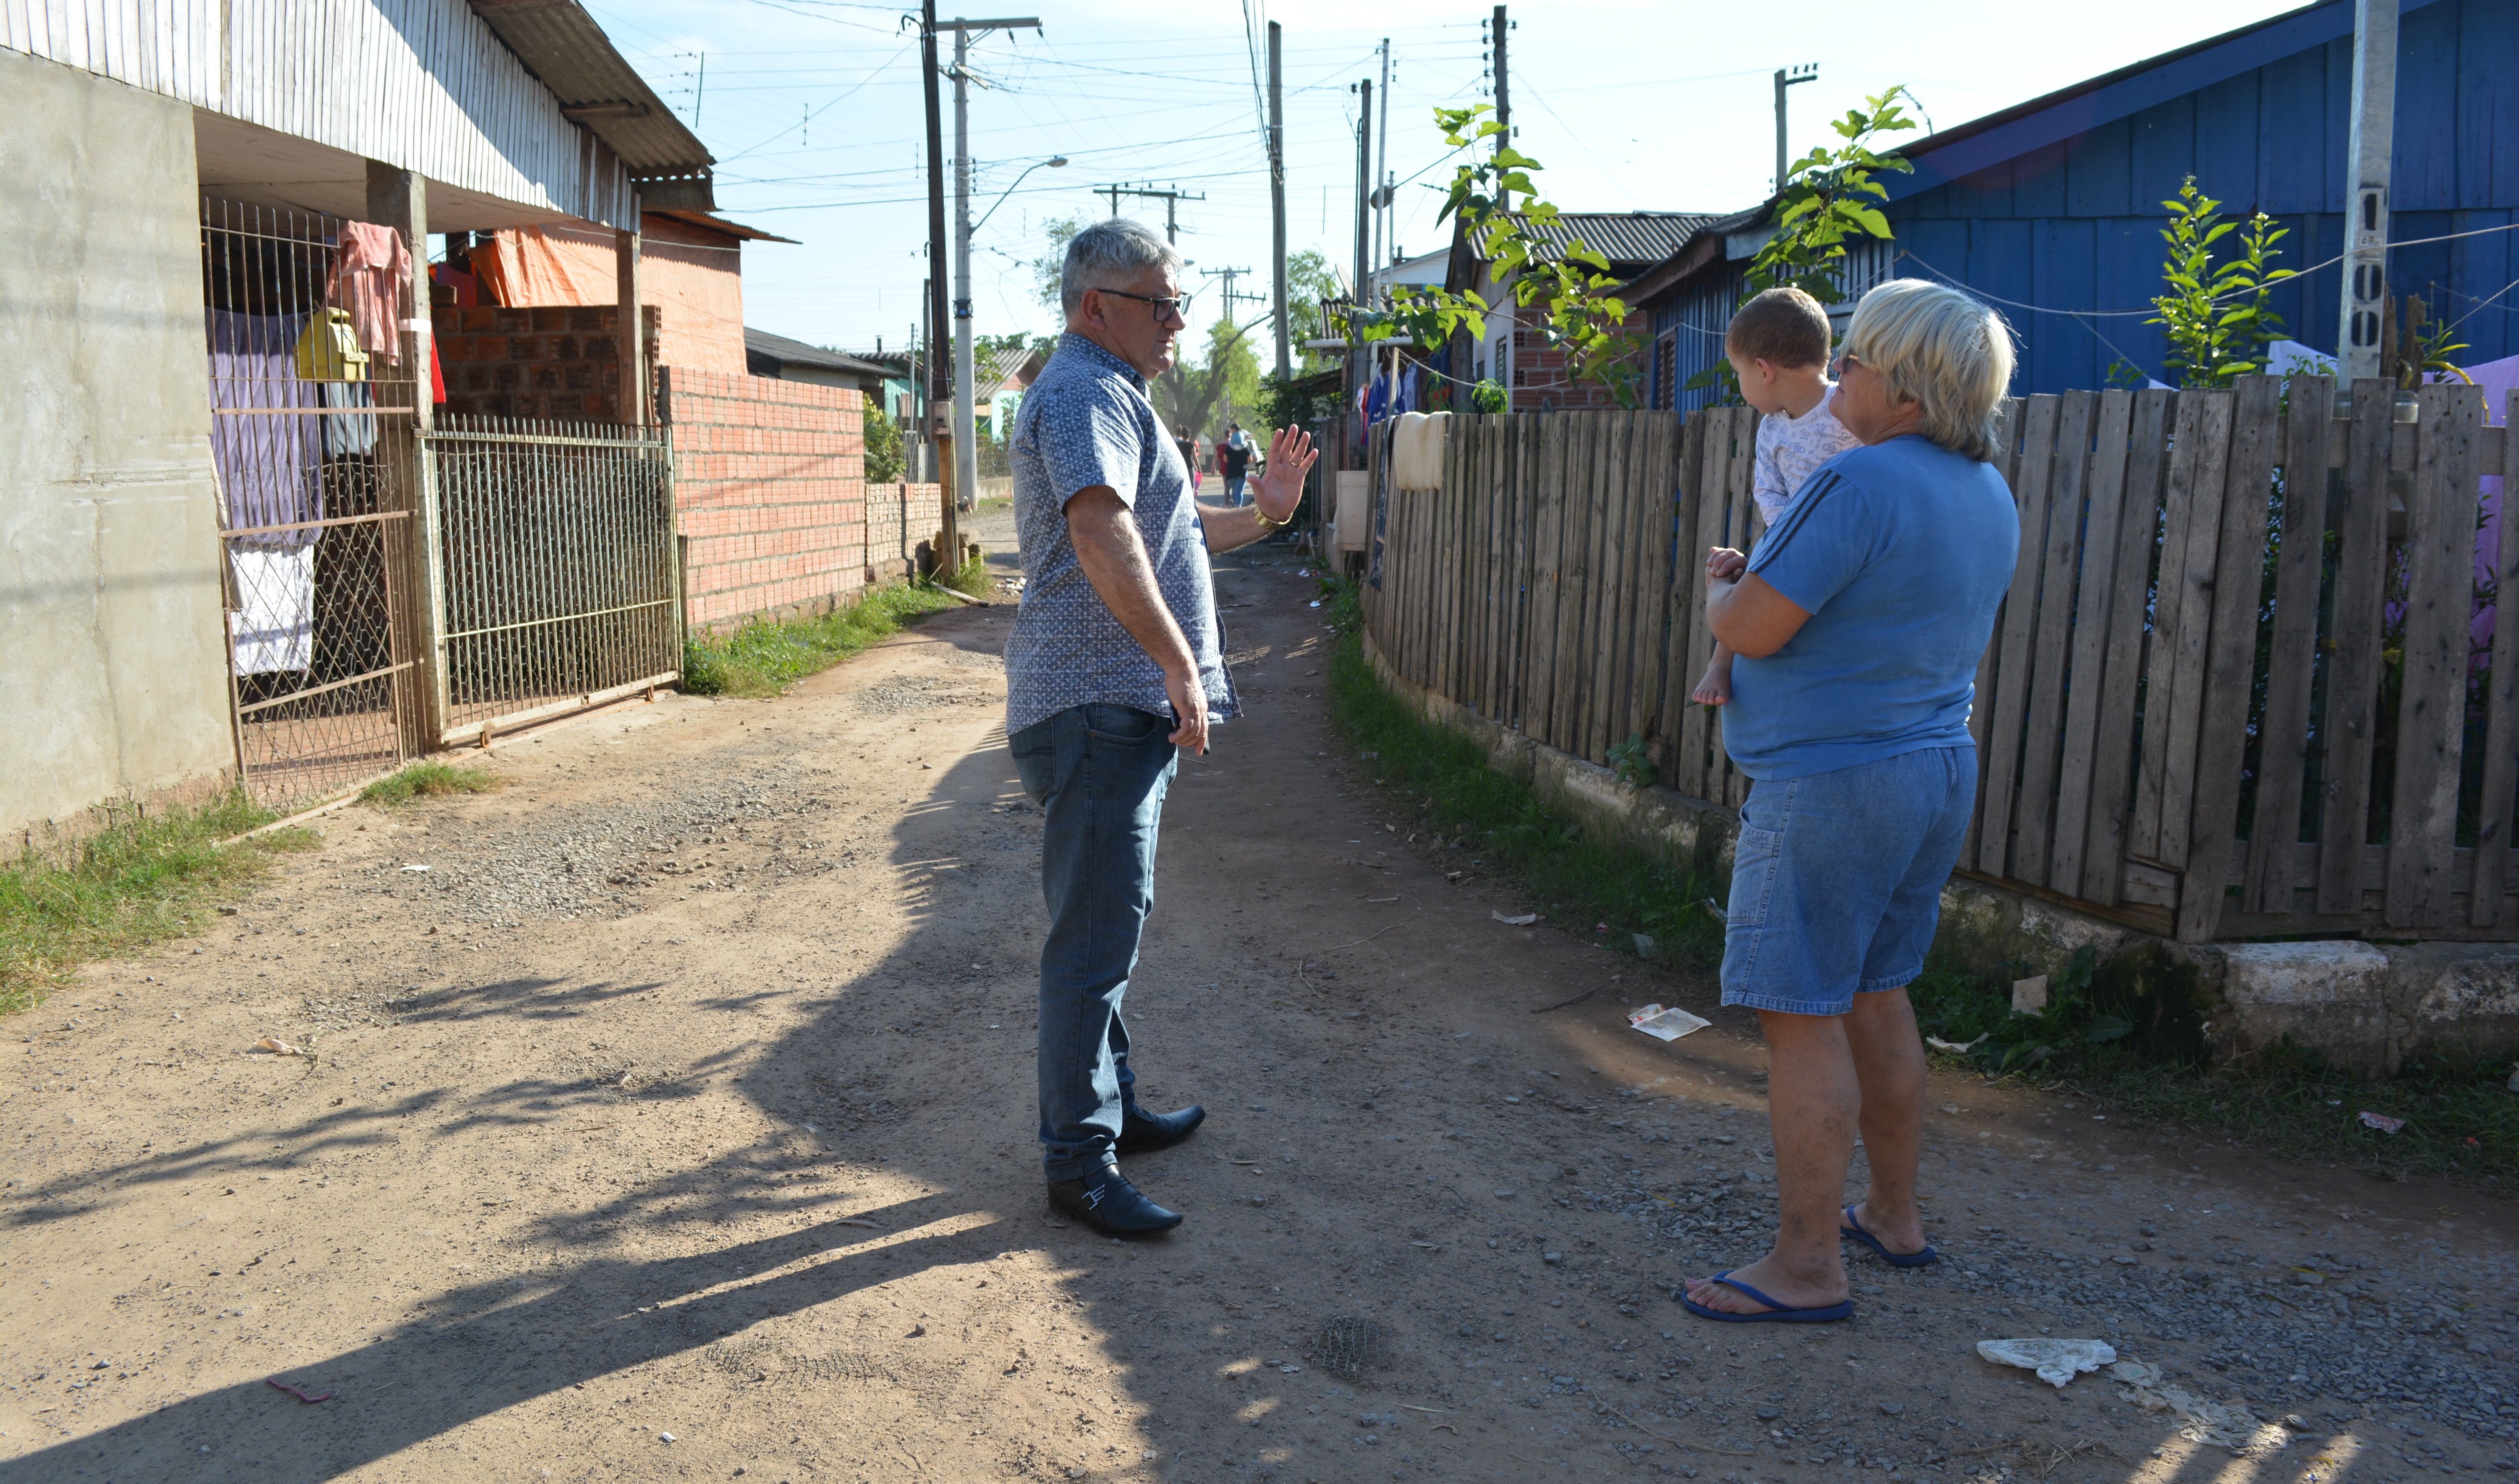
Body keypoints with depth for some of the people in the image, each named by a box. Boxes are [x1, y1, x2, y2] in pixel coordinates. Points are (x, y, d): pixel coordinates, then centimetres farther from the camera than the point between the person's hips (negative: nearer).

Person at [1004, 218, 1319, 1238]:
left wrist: (1264, 514, 23)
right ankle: (1079, 1162, 1)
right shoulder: (1088, 391, -12)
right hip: (1099, 706, -11)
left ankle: (1111, 1107, 33)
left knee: (1106, 929, 20)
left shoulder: (1108, 393, 24)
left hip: (1118, 710, 11)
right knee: (1095, 940, -6)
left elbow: (1163, 539, 33)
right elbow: (1102, 534, -29)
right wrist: (1182, 666, -32)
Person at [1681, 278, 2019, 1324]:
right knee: (1874, 997, 19)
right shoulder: (1986, 491, 11)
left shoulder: (1863, 482, -20)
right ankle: (1895, 1216, 31)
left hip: (1834, 780, -10)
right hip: (1937, 767, 10)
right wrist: (1760, 581, 17)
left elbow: (1751, 628, -19)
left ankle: (1806, 1267, 3)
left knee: (1803, 1016, -3)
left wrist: (1718, 585, 3)